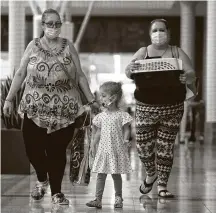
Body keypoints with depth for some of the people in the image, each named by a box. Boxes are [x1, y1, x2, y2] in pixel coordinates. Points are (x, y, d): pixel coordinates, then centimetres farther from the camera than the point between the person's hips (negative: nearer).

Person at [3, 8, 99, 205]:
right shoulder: (33, 46, 4)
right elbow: (20, 74, 5)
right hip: (35, 108, 0)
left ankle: (56, 192, 13)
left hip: (64, 108, 0)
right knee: (33, 147, -4)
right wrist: (9, 99, 2)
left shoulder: (68, 47, 4)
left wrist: (91, 100, 5)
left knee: (57, 150, -1)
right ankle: (42, 179, 26)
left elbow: (80, 75, 7)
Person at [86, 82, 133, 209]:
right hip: (103, 149, 4)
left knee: (116, 174, 5)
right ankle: (98, 199, 2)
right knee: (101, 174, 1)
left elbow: (126, 129, -5)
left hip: (117, 150, -4)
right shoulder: (101, 116, 7)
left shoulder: (122, 115, -6)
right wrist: (93, 145, 6)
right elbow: (98, 132, 11)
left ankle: (119, 198, 18)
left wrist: (126, 140, -21)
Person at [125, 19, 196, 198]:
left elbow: (191, 74, -5)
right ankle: (151, 174, 29)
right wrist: (130, 69, -33)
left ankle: (162, 185, 13)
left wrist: (187, 77, -29)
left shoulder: (178, 53, 4)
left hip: (172, 108, 0)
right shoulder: (142, 52, 4)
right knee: (143, 146, 0)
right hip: (146, 107, 0)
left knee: (165, 148, 1)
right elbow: (130, 73, -9)